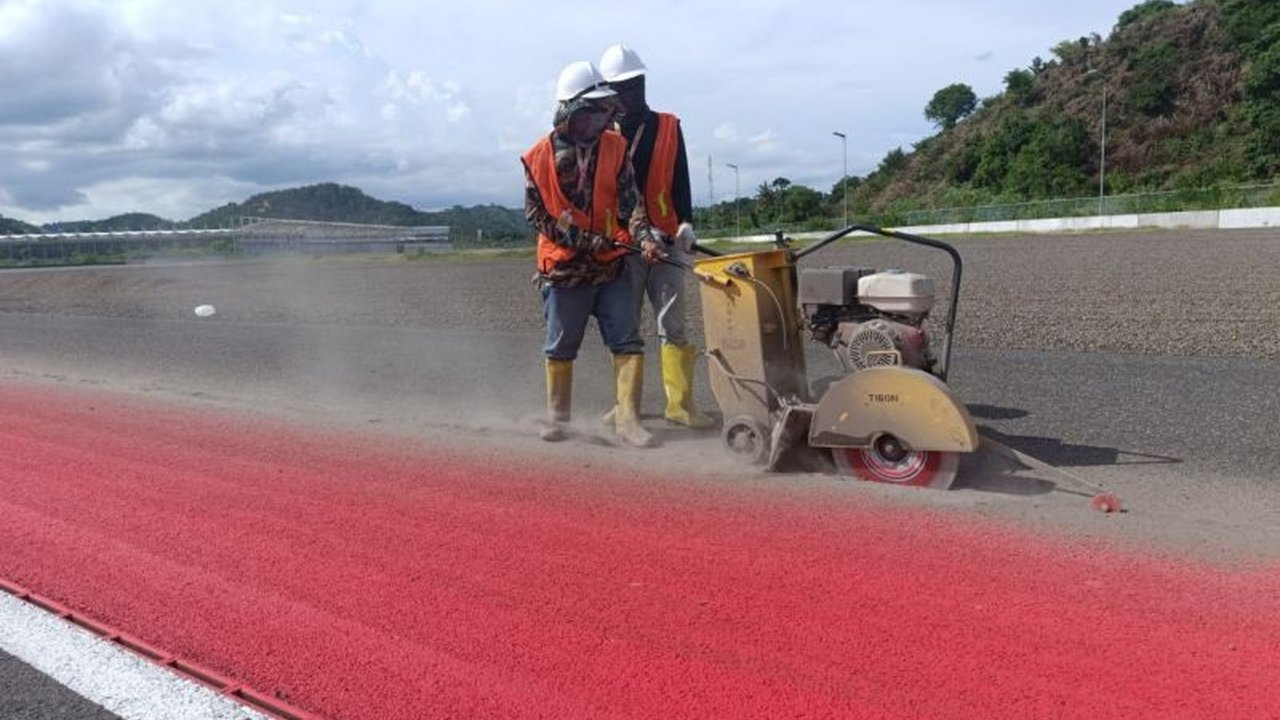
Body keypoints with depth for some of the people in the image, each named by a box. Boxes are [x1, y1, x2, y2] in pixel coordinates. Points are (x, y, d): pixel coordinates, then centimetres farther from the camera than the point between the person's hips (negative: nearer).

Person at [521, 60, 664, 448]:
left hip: (611, 265, 2)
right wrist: (582, 239, -13)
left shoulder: (614, 146, 2)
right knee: (560, 347, 10)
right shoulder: (540, 155, -5)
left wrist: (643, 237, -21)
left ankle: (628, 417, 4)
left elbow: (630, 199, -3)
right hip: (563, 267, -2)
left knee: (627, 342, -3)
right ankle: (557, 416, 25)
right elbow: (535, 211, -4)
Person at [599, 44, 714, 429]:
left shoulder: (668, 127, 11)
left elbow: (680, 182, 7)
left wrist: (685, 225, -7)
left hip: (665, 242, 0)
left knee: (673, 324, -2)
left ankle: (680, 402, 1)